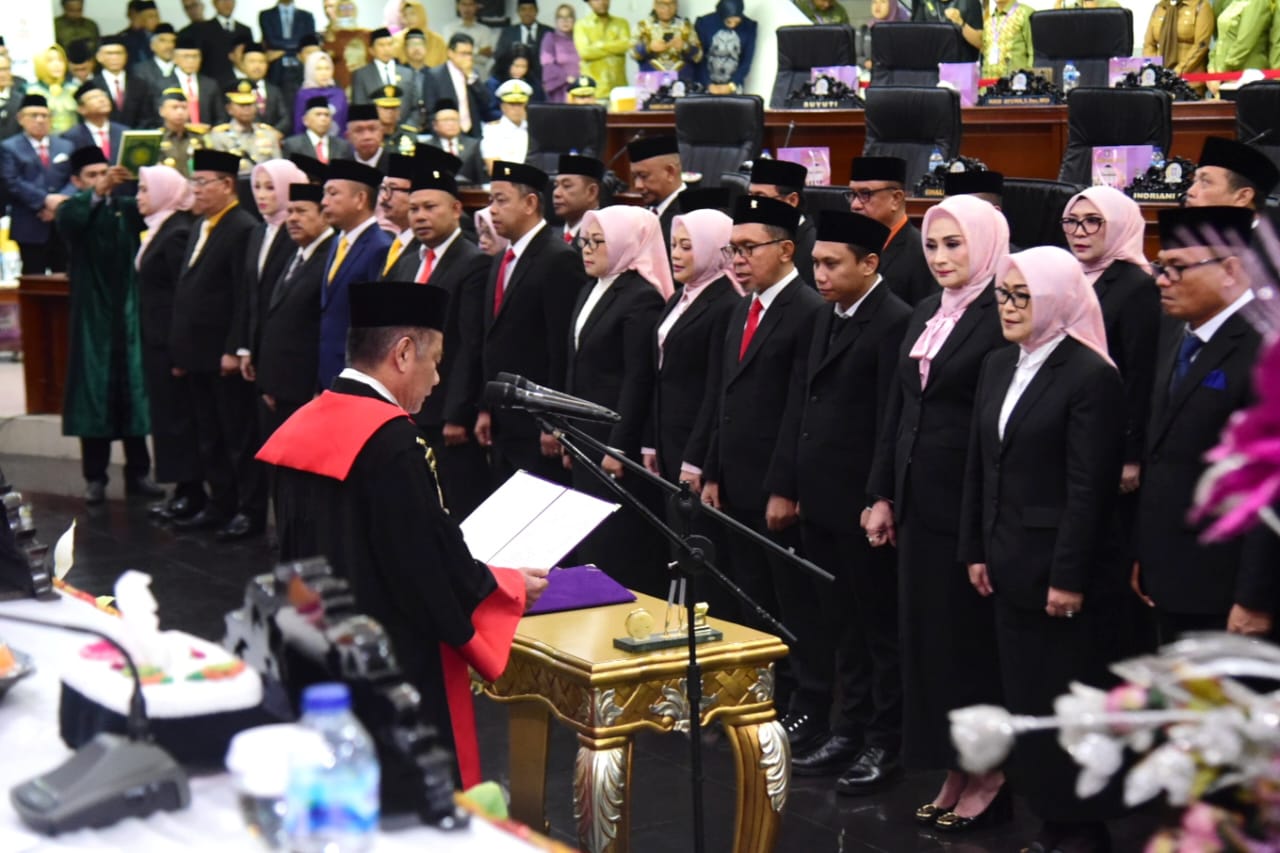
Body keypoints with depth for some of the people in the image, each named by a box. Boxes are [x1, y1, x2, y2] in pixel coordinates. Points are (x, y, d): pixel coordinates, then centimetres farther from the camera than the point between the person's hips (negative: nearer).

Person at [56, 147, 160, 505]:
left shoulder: (126, 208, 9)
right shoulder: (73, 210, -1)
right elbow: (67, 219, -25)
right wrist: (97, 193, -42)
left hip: (128, 312, 2)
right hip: (92, 315, -2)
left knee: (134, 390, 4)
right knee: (94, 391, 0)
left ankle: (138, 472, 10)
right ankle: (95, 477, 4)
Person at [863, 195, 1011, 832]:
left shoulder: (1004, 317, -12)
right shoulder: (925, 315, 12)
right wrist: (882, 496, 11)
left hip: (974, 504, -8)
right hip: (918, 500, 8)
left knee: (971, 634, 2)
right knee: (926, 633, 11)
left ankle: (989, 775, 16)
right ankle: (954, 773, 22)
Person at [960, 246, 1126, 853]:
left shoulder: (1091, 375, -13)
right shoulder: (998, 366, 10)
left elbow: (1090, 487, -16)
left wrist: (1070, 577, -17)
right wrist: (976, 550, 10)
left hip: (1060, 566, -7)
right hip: (1010, 565, 7)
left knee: (1068, 701, 3)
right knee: (1024, 696, 12)